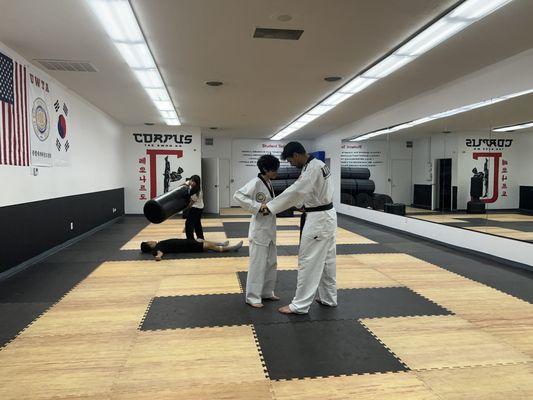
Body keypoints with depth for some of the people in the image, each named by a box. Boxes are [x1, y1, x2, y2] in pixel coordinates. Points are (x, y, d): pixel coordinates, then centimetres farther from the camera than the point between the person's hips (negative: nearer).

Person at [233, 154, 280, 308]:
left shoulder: (269, 183, 9)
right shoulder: (255, 183, -16)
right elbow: (238, 196, -26)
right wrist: (258, 207, -28)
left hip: (270, 229, 9)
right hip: (259, 229, -9)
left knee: (271, 262, 16)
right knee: (257, 263, -2)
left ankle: (267, 292, 31)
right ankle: (253, 296, 11)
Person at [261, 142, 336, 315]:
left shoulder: (313, 168, -21)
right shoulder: (317, 165, 12)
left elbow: (295, 191, -25)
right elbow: (303, 192, 19)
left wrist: (270, 206, -18)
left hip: (318, 219, -10)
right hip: (326, 216, 11)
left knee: (308, 262, -3)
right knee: (327, 260, 18)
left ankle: (300, 305, 7)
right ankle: (329, 298, 31)